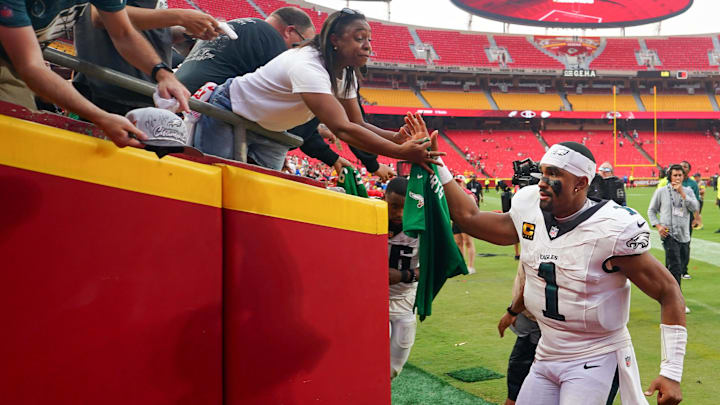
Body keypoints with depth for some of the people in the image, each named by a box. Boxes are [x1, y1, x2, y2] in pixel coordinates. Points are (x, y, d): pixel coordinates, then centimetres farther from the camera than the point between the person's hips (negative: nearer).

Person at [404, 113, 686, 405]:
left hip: (595, 360, -6)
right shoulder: (530, 211, -2)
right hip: (546, 356, 6)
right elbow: (469, 217, 11)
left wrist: (671, 373, -18)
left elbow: (668, 292, -13)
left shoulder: (612, 228, -19)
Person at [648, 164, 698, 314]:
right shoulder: (661, 192, 2)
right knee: (675, 268, -14)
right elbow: (651, 210, 8)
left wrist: (682, 193, -13)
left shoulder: (688, 191, 9)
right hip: (669, 234, -4)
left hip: (684, 236, 4)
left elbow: (695, 207, -7)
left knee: (681, 266, 11)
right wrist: (658, 226, -6)